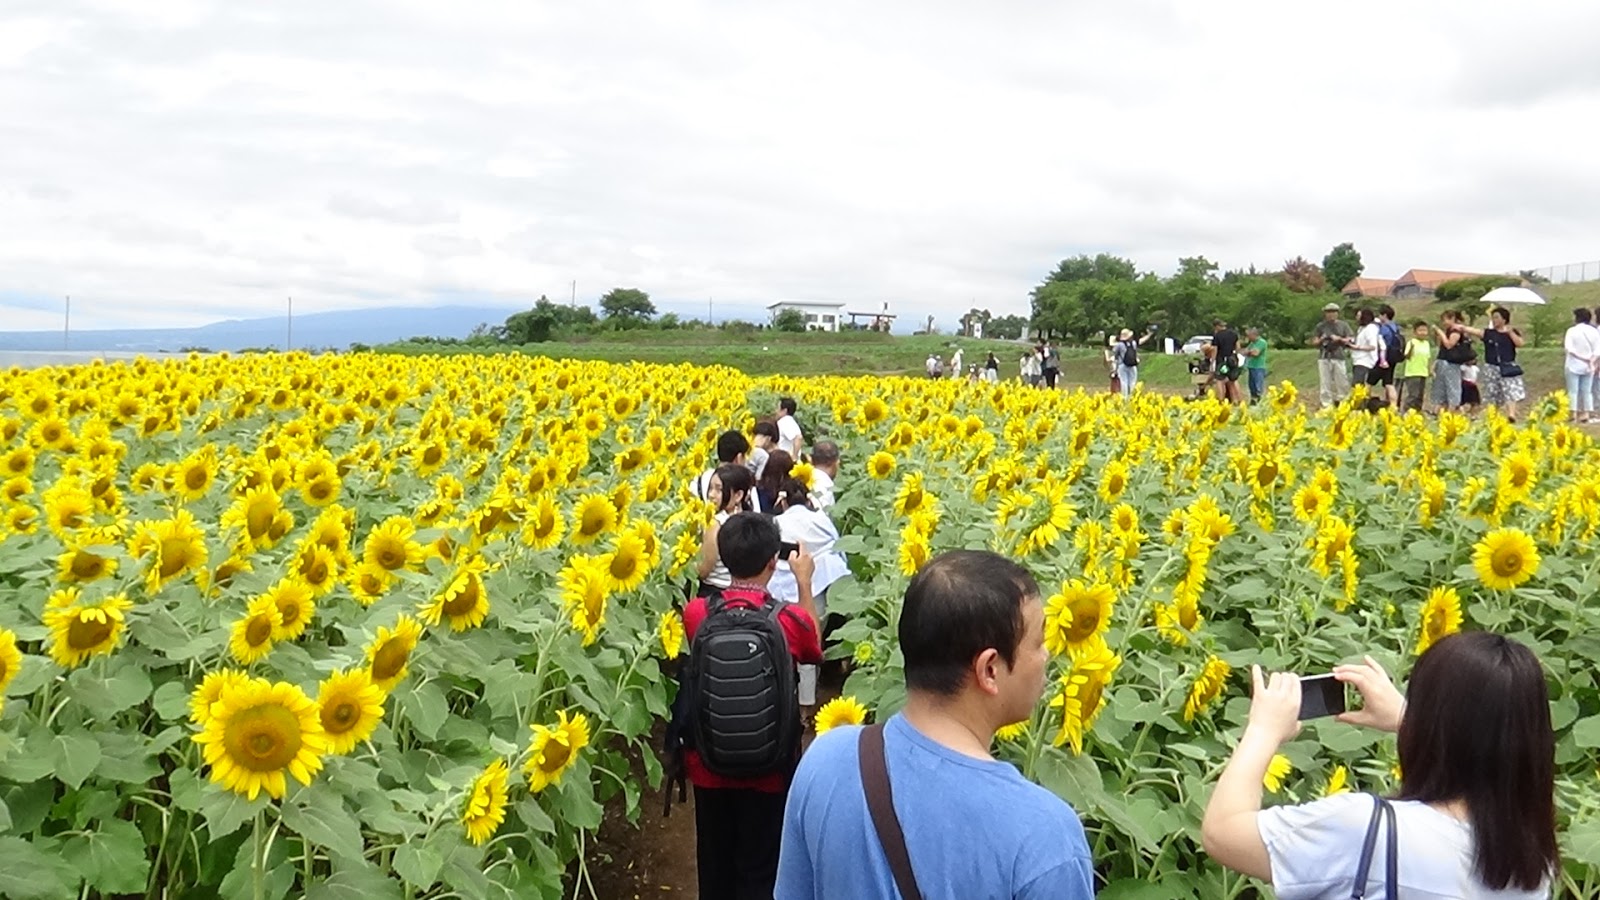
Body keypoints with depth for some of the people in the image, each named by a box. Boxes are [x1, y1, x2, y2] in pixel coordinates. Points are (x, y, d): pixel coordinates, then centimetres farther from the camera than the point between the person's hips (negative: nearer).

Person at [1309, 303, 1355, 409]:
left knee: (1342, 382, -2)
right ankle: (1326, 405, 5)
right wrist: (1321, 340, -10)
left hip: (1339, 357, -1)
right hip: (1324, 357, 1)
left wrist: (1339, 339, -11)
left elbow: (1351, 339, 4)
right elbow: (1314, 342, 11)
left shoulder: (1343, 325, 9)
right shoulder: (1321, 326, 10)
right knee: (1325, 382, 0)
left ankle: (1342, 403, 11)